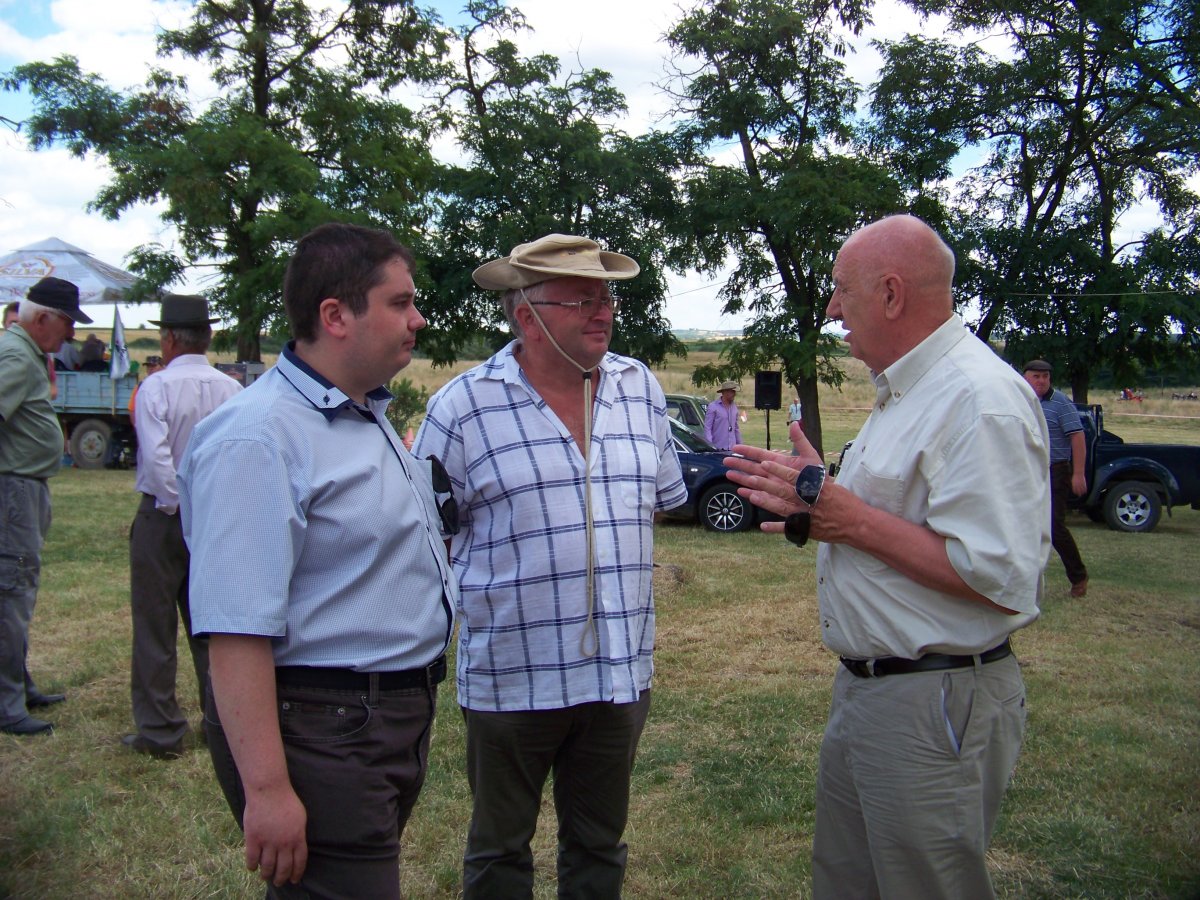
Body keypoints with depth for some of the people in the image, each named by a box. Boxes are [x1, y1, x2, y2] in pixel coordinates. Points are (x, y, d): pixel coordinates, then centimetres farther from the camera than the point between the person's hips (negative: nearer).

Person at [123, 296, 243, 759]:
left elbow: (157, 457, -22)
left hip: (163, 515, -4)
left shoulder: (157, 387, -13)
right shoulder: (232, 390, -1)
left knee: (155, 626, 6)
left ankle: (159, 731, 12)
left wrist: (176, 505, -10)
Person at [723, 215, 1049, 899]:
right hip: (865, 688, 10)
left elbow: (999, 578, -27)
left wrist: (850, 519, -23)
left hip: (936, 707, -10)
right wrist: (819, 496, 9)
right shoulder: (904, 390, 14)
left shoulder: (980, 400, -21)